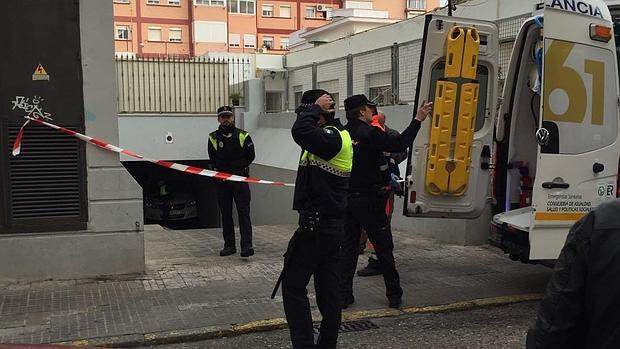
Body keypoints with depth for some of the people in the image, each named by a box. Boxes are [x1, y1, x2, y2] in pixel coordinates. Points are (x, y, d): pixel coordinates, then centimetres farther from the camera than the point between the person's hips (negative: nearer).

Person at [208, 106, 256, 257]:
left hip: (240, 179, -2)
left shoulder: (243, 136, 0)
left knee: (243, 212, -8)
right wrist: (221, 171, 9)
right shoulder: (213, 138, 4)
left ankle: (246, 245, -11)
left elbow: (251, 156, 9)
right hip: (221, 181, 2)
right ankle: (229, 245, 15)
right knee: (225, 214, 8)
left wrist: (239, 169, 8)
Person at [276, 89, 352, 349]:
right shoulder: (339, 136, 13)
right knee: (328, 287, 13)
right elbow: (305, 132, 28)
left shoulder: (330, 137, -18)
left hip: (317, 226, -10)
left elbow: (301, 131, -36)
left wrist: (315, 107, -22)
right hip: (332, 224, 10)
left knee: (293, 285, -3)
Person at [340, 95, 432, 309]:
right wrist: (417, 120, -8)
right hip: (369, 200, -5)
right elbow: (399, 144, -15)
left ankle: (343, 295, 9)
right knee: (383, 248, 6)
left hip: (347, 199, 5)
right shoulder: (370, 134, -14)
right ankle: (394, 295, 15)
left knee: (348, 248, 10)